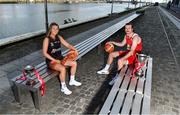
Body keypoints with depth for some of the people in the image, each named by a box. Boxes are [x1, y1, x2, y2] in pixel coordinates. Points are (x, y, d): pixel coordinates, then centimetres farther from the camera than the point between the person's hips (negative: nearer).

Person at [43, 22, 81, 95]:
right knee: (63, 69, -32)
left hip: (60, 58, 7)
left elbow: (67, 45, 7)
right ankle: (63, 87, -11)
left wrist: (74, 49, -12)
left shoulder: (59, 37, 5)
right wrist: (54, 60, -23)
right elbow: (44, 53, -18)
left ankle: (72, 81, 13)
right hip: (51, 61, -7)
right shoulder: (47, 39, -13)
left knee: (74, 63, -5)